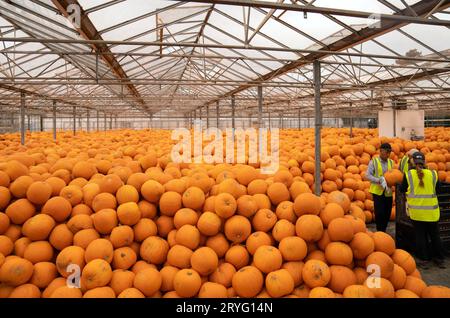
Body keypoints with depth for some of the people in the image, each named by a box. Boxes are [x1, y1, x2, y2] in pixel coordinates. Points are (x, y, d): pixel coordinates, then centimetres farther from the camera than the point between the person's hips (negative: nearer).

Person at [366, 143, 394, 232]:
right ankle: (380, 232, 4)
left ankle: (383, 231, 23)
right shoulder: (373, 161, -4)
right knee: (379, 213, -7)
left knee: (387, 213, 8)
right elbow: (368, 175, -9)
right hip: (378, 191, -4)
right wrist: (379, 180, -20)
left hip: (388, 191, 4)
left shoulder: (391, 162, 9)